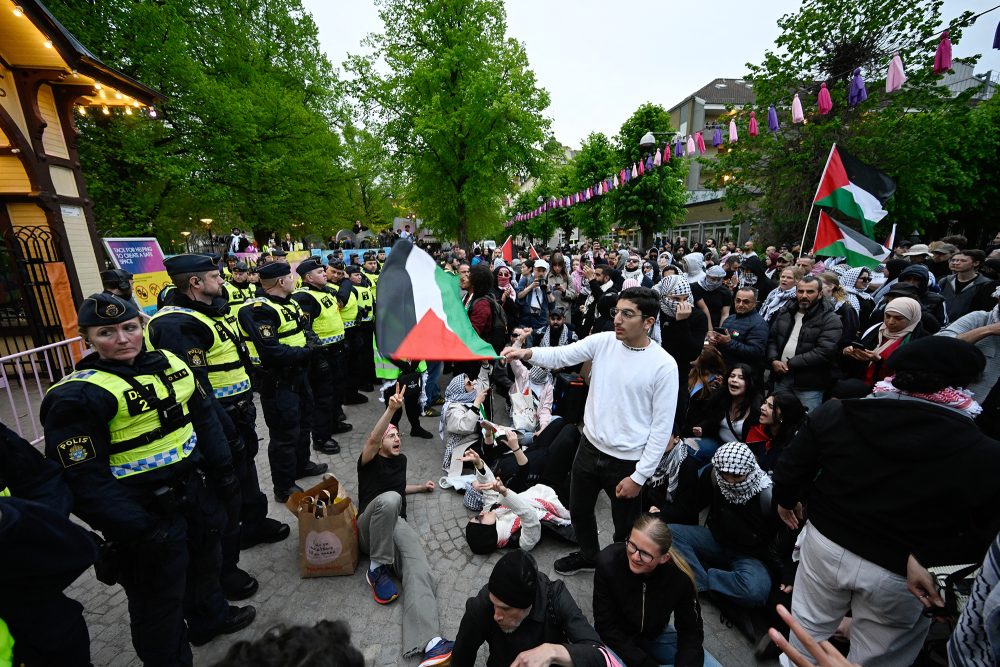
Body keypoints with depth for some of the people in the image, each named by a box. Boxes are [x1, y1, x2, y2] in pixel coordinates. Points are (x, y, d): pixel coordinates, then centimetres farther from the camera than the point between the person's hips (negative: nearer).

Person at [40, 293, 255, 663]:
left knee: (206, 561, 28)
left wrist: (222, 468, 6)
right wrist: (138, 529, -22)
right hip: (146, 510, -6)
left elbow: (203, 417, 9)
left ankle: (211, 617, 54)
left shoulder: (168, 363, -1)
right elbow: (85, 480, -20)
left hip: (197, 488, 7)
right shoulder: (78, 395, -19)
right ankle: (170, 658, 39)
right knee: (160, 594, 13)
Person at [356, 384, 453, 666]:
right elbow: (372, 438, -23)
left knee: (418, 565, -29)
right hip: (370, 525, -4)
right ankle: (377, 568, -21)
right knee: (389, 499, -41)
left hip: (397, 524, 5)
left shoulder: (401, 459, 22)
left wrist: (420, 487, 41)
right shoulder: (370, 460, 3)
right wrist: (391, 409, -39)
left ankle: (429, 641, -50)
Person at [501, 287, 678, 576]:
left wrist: (639, 476, -14)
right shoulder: (603, 341, -6)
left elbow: (662, 426, -14)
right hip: (589, 447, 5)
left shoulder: (664, 365, -18)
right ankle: (588, 555, 54)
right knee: (579, 509, 25)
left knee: (625, 528, 18)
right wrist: (527, 352, -32)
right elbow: (560, 356, -11)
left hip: (627, 461, -4)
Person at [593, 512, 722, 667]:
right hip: (614, 638, -1)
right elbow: (606, 627, -21)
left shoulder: (680, 577, -25)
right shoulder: (608, 562, -30)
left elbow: (690, 631, -10)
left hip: (657, 636, 1)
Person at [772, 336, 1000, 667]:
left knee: (808, 632, 26)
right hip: (897, 577, 0)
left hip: (826, 544, 1)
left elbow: (791, 468, -5)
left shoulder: (835, 413, -15)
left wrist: (785, 500, 13)